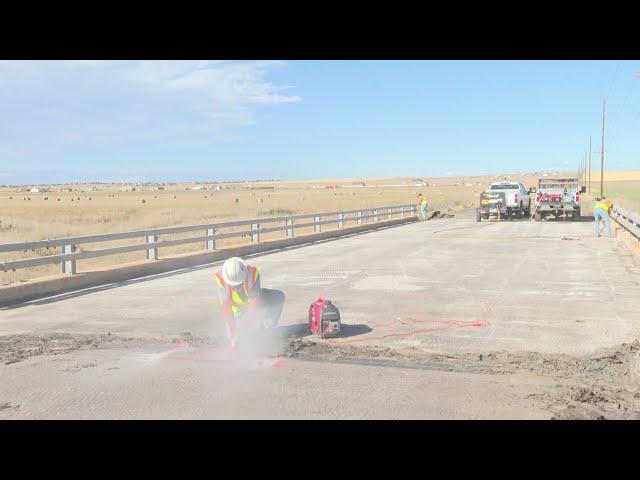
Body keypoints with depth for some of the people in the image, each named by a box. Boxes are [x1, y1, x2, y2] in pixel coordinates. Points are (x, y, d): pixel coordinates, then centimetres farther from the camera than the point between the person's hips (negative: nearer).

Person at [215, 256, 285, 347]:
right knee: (233, 336, -12)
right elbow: (226, 308, -34)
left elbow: (255, 301, -33)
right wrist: (233, 333, -39)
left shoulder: (253, 273, -34)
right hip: (236, 309, 0)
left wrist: (247, 325, -35)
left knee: (279, 297, -18)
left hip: (256, 306, 0)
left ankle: (268, 329, -2)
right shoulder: (221, 279, -33)